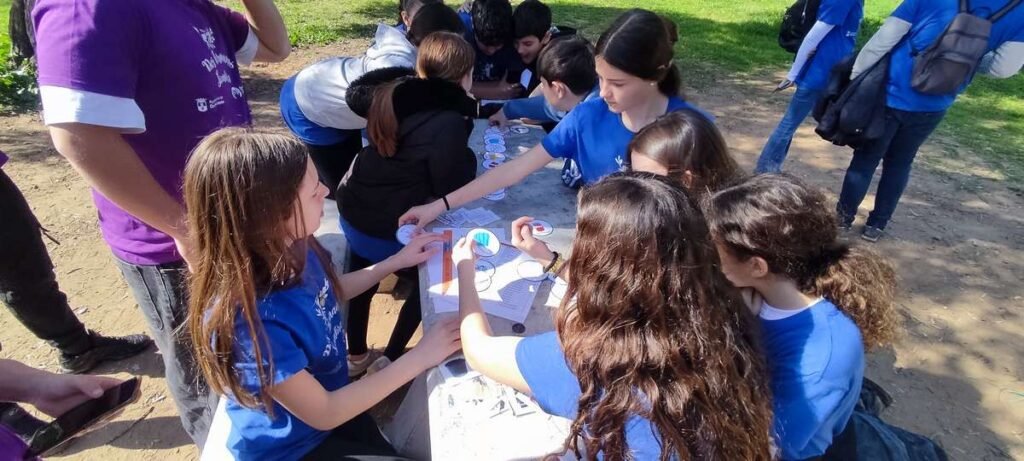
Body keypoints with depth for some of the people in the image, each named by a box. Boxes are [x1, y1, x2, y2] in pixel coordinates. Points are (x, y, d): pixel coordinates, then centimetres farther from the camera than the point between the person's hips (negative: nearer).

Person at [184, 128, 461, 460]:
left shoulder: (291, 250, -17)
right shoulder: (247, 321, -39)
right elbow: (324, 414, -26)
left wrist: (396, 261, 3)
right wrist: (419, 358, -24)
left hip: (331, 398, 6)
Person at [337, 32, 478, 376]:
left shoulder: (395, 95, 0)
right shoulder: (449, 123, -23)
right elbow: (451, 191, -19)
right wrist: (467, 158, 0)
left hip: (353, 210, 8)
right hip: (389, 227, -7)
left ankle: (356, 356, 48)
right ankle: (389, 361, 25)